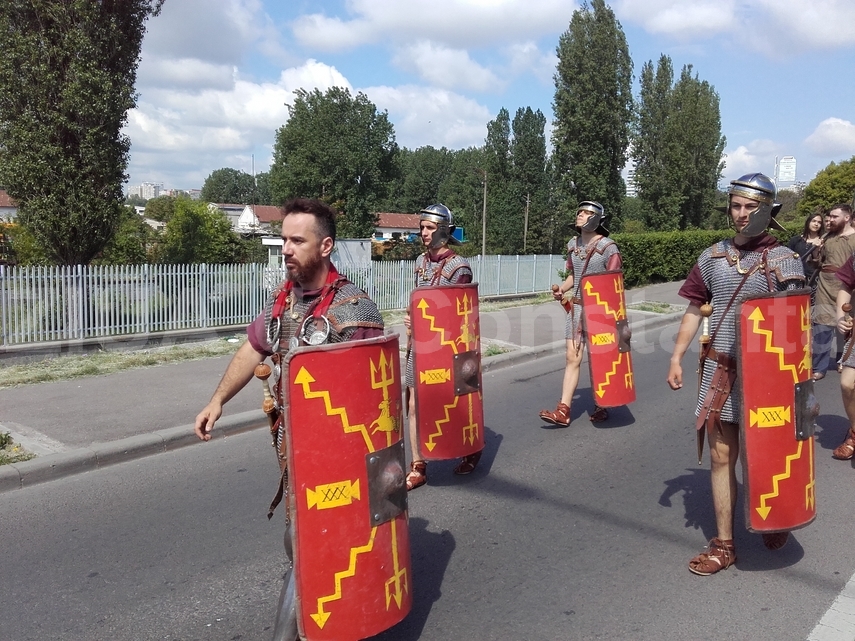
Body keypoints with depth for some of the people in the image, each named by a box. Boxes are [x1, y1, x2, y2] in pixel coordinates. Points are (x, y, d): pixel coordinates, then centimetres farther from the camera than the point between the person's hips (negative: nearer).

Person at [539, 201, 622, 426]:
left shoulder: (608, 247, -9)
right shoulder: (573, 245, 8)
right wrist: (561, 290, -1)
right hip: (576, 308, 5)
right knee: (572, 358, 1)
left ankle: (600, 406, 23)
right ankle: (563, 411, -1)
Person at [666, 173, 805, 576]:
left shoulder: (785, 261, -4)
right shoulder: (713, 256, 5)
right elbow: (694, 310, 11)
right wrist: (676, 357, 5)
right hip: (720, 370, 3)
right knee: (721, 456, 5)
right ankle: (723, 545, 16)